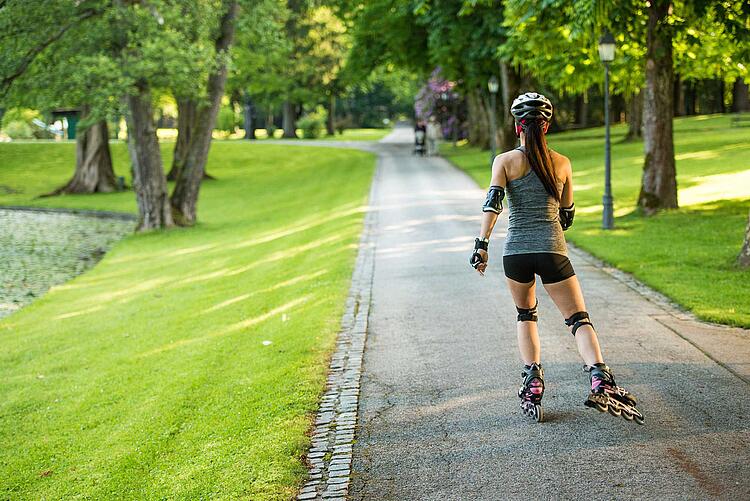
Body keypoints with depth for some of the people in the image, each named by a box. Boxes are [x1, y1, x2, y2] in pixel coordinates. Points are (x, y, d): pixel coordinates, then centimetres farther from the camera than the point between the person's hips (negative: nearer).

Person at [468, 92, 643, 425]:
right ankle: (600, 380, -20)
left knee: (526, 316, 22)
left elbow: (493, 203, -11)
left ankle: (532, 385, 8)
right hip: (552, 250, 0)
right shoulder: (562, 163, 8)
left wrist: (481, 245, -13)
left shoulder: (505, 161, 2)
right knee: (579, 319, 3)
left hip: (516, 251, 0)